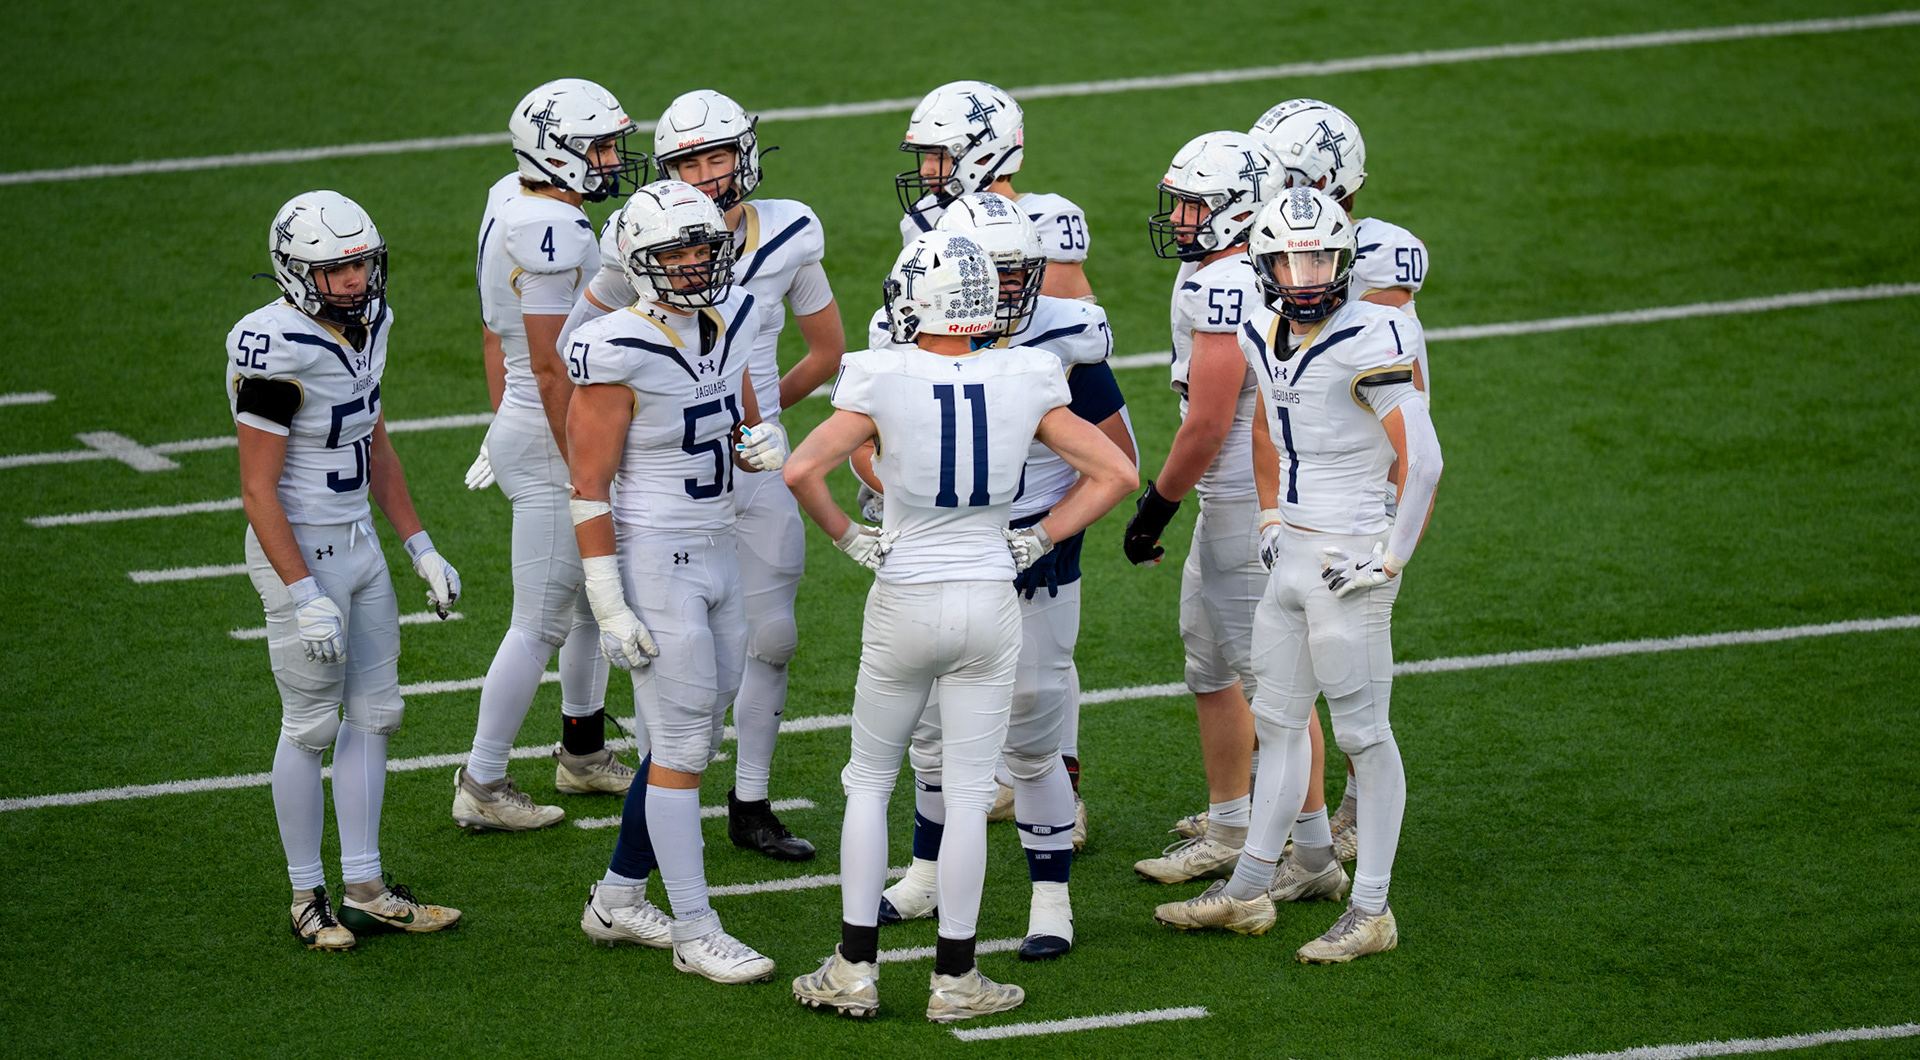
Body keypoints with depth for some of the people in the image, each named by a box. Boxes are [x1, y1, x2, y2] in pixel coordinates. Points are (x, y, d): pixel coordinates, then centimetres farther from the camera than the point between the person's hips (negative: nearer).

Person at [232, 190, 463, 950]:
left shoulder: (366, 325, 2)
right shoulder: (278, 350, -23)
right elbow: (258, 490, -21)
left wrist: (421, 549, 14)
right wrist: (306, 596, -23)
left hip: (359, 540, 8)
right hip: (300, 549, -8)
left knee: (373, 714, 12)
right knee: (311, 726, 2)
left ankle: (366, 889, 20)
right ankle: (308, 897, 14)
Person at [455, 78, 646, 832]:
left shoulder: (511, 204, 6)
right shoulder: (553, 233, -24)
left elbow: (494, 337, 15)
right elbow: (551, 371, -22)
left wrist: (504, 426, 23)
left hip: (521, 425, 10)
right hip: (552, 441, -10)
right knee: (540, 623, 0)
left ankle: (583, 754, 36)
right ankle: (482, 787, 8)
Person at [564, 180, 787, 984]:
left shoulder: (729, 324, 4)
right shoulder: (618, 355, -18)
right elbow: (589, 489, -16)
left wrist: (762, 445, -7)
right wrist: (611, 609, -18)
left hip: (718, 550, 8)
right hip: (655, 559, -8)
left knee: (689, 735, 15)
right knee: (681, 747, -4)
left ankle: (618, 900, 29)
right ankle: (695, 933, 4)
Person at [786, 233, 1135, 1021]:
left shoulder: (884, 383, -13)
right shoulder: (1024, 383, -6)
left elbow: (802, 471, -19)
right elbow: (1115, 473, -2)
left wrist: (849, 538, -3)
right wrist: (1034, 541, 4)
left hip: (904, 602, -1)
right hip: (990, 605, 1)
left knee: (869, 781, 14)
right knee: (966, 793, 8)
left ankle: (855, 969, 13)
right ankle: (954, 978, 12)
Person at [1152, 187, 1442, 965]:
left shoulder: (1371, 340, -19)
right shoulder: (1265, 336, 6)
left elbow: (1422, 460, -20)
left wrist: (1391, 557, -18)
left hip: (1349, 563, -8)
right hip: (1293, 553, 8)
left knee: (1364, 734, -1)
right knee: (1279, 721, 15)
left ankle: (1372, 910, 6)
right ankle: (1249, 889, 25)